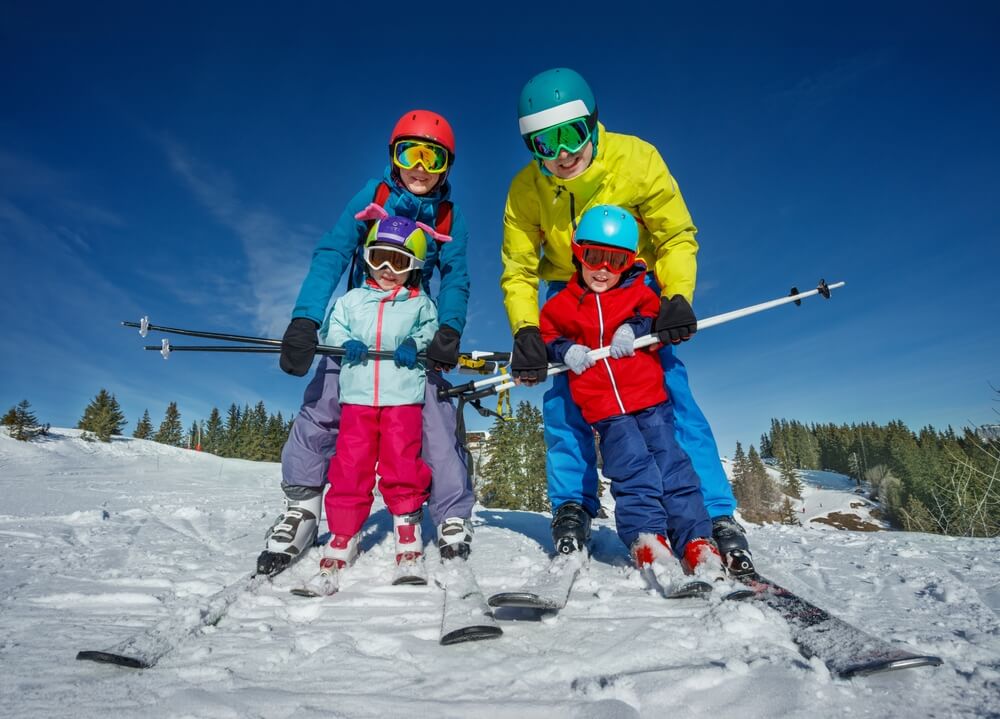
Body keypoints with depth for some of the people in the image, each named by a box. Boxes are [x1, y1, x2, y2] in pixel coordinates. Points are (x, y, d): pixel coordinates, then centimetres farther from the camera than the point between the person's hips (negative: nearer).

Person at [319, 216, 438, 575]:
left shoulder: (420, 304, 11)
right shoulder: (352, 299, 15)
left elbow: (432, 331, 8)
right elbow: (332, 327, 13)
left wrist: (414, 344, -11)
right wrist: (346, 342, -7)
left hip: (403, 396, -1)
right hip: (357, 395, 2)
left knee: (402, 463, -4)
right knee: (350, 465, 0)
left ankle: (407, 526, 18)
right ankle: (343, 534, 12)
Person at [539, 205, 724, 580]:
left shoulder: (639, 293, 10)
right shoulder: (561, 304, 9)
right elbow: (545, 336, 16)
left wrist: (636, 328, -10)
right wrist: (564, 350, -4)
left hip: (650, 398, 1)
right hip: (604, 407, 0)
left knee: (671, 463, -4)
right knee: (632, 468, -11)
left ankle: (697, 541, 1)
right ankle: (647, 537, -2)